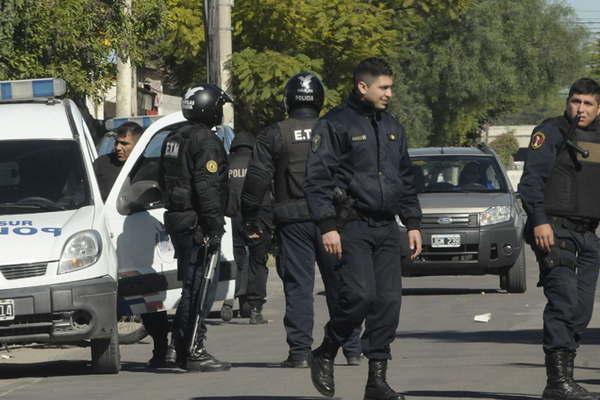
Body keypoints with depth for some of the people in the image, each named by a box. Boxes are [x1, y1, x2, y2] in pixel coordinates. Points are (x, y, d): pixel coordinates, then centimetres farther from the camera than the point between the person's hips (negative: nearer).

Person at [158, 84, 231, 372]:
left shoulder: (173, 139, 16)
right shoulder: (206, 141, -14)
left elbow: (163, 181, 23)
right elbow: (207, 188, -21)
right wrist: (214, 228, -20)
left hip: (177, 220, 10)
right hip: (197, 225, -9)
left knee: (191, 286, 16)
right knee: (199, 287, -8)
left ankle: (183, 348, 19)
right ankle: (193, 351, -11)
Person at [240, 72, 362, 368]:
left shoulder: (273, 136, 1)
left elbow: (256, 180, -1)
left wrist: (250, 219, 5)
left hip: (292, 221, -1)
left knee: (298, 287, 1)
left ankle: (300, 352, -3)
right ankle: (352, 349, 8)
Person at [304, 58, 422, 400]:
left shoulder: (393, 128, 18)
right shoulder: (336, 124, -4)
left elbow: (407, 180, 25)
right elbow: (317, 178, -7)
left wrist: (413, 223, 17)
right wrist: (328, 226, -14)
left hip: (387, 229, 6)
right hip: (352, 227, -6)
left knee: (389, 301, -1)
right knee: (359, 295, -18)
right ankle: (325, 355, 5)